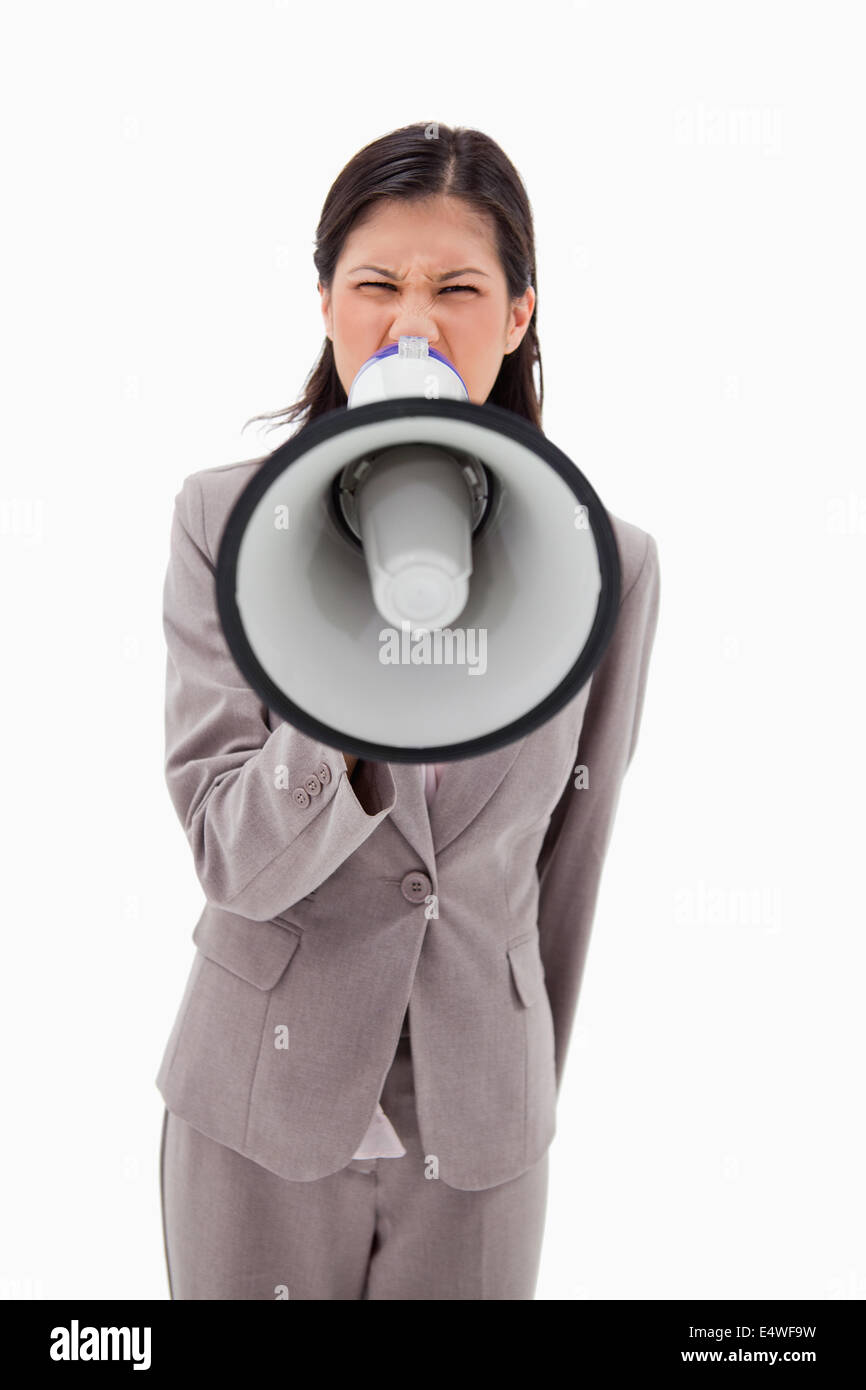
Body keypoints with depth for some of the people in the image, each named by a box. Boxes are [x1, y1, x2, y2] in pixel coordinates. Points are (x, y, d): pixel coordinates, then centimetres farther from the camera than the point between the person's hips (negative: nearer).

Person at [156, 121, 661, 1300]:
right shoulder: (229, 517, -10)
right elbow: (237, 862, -15)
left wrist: (532, 1101, 11)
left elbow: (567, 869, 2)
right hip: (262, 1114, 0)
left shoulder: (609, 563, -7)